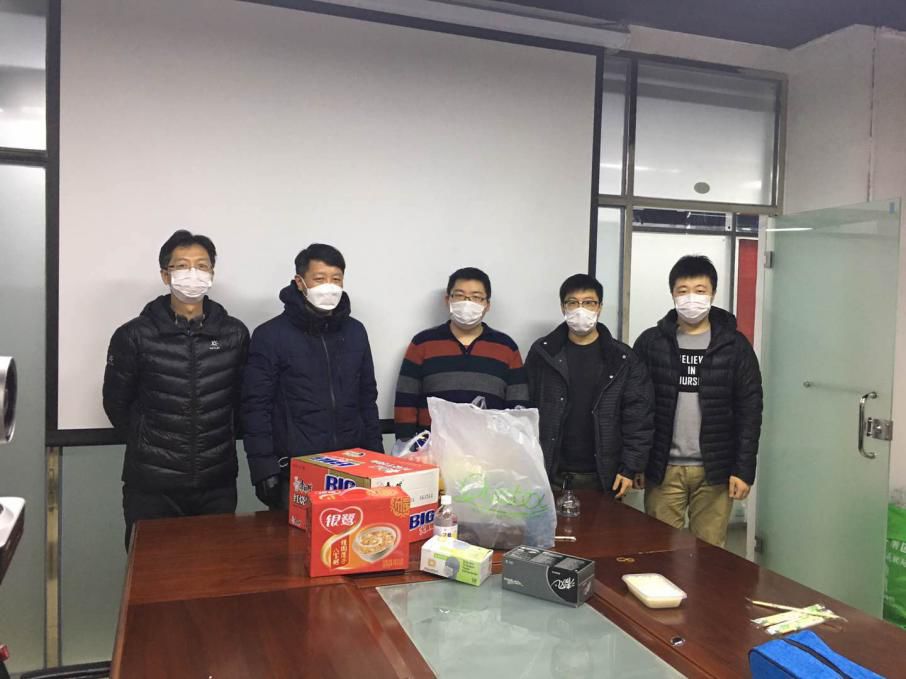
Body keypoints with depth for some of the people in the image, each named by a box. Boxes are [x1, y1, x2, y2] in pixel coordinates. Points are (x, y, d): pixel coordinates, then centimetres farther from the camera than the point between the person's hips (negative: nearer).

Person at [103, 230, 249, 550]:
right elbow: (116, 402, 5)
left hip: (217, 482, 2)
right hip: (151, 485, -1)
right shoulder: (135, 335, -4)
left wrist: (219, 442, 8)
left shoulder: (235, 334, 1)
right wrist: (148, 445, 8)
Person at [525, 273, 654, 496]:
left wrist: (630, 468, -7)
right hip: (551, 474, 0)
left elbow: (639, 416, -2)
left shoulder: (623, 359, 0)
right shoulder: (542, 353, 1)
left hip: (601, 477, 0)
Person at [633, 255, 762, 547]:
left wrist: (744, 469, -6)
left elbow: (749, 411, -1)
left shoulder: (735, 345, 0)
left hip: (715, 471, 0)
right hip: (663, 469, 0)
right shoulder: (650, 342, 1)